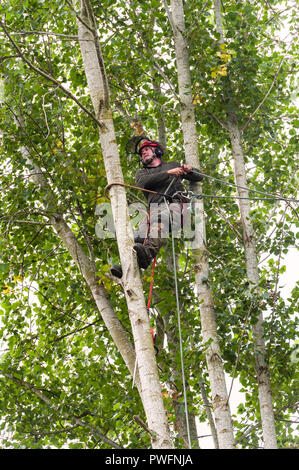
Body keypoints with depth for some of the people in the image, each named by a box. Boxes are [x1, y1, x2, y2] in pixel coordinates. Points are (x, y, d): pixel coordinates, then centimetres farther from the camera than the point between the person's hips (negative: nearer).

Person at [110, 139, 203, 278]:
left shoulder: (173, 165, 33)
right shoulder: (142, 173, 32)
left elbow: (199, 177, 34)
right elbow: (143, 182, 5)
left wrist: (189, 170, 10)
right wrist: (168, 173, -4)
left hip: (174, 204, -3)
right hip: (154, 208, 3)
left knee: (159, 219, -39)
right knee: (139, 237, -27)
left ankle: (148, 253, -63)